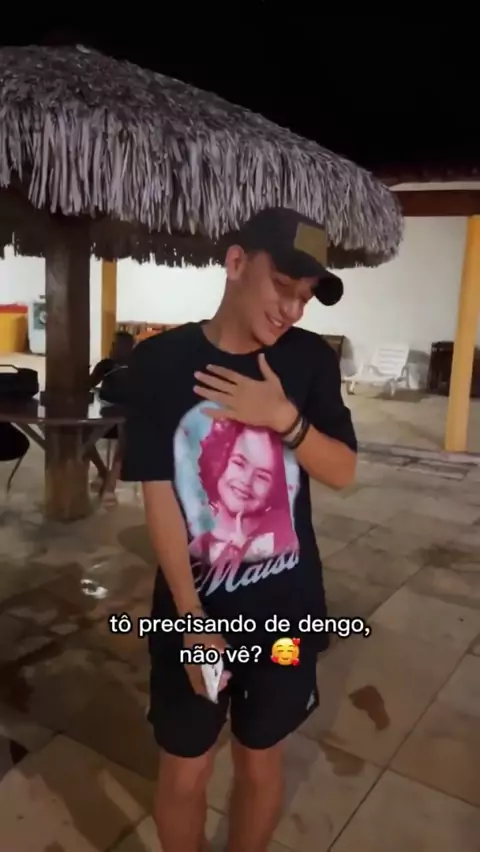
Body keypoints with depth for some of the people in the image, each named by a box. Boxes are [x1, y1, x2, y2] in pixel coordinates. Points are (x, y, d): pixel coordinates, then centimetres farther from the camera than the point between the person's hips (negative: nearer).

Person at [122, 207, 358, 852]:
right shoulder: (161, 360, -12)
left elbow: (343, 473, -3)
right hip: (193, 606, -2)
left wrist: (285, 418, -21)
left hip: (287, 607, 2)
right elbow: (159, 496, -12)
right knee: (184, 773, 16)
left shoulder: (311, 360, -4)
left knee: (262, 761, 21)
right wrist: (193, 619, -16)